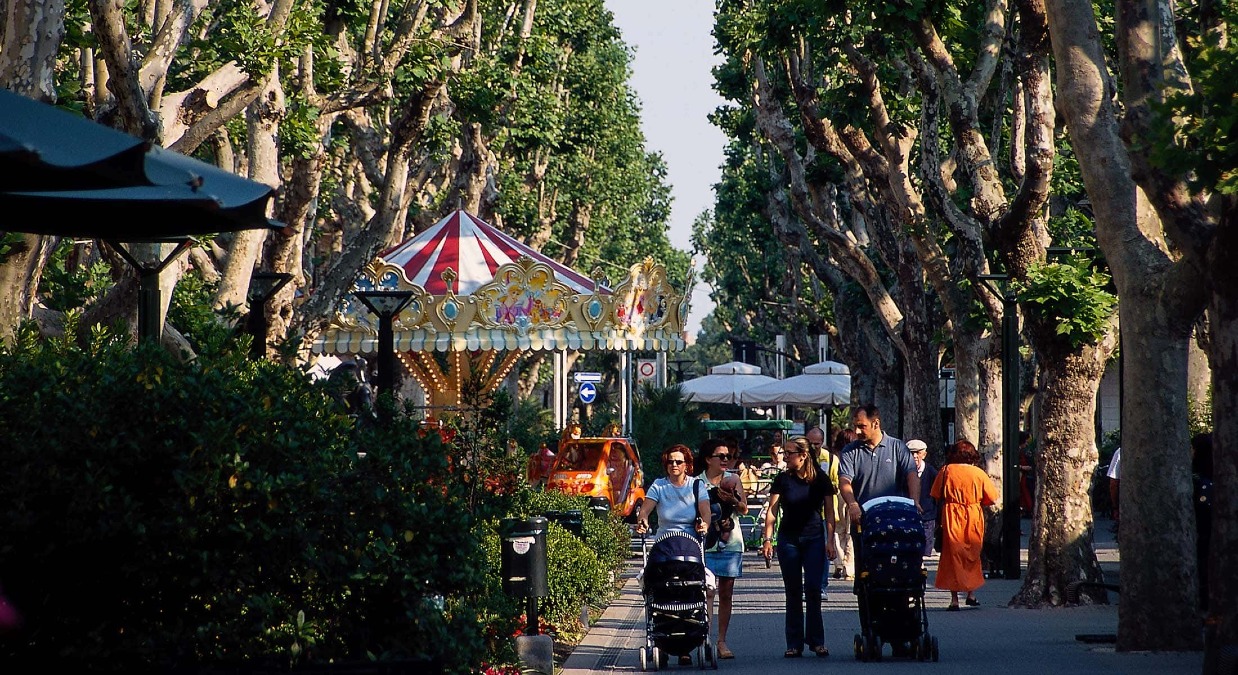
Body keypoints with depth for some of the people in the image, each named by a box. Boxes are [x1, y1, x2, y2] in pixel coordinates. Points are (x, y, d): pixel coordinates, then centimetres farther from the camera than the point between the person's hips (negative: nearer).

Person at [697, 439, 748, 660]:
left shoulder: (733, 480, 10)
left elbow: (744, 509, 3)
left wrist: (733, 500, -15)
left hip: (730, 542, 3)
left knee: (726, 594, 5)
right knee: (707, 592, -11)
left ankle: (722, 642, 9)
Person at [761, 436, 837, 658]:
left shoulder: (820, 479, 1)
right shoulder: (783, 480, 1)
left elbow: (829, 512, 4)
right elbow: (772, 511, 0)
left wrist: (830, 540, -3)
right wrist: (767, 539, -9)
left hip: (814, 540, -1)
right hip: (788, 540, 1)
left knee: (813, 589, -8)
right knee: (793, 592, 3)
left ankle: (816, 640, 1)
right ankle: (794, 644, 7)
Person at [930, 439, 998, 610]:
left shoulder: (946, 471, -3)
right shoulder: (978, 473, -2)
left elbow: (936, 496, 0)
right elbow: (992, 500, -1)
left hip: (951, 519, -1)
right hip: (974, 518, 1)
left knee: (952, 557, 3)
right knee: (972, 557, 18)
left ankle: (954, 599, -1)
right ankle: (971, 594, 17)